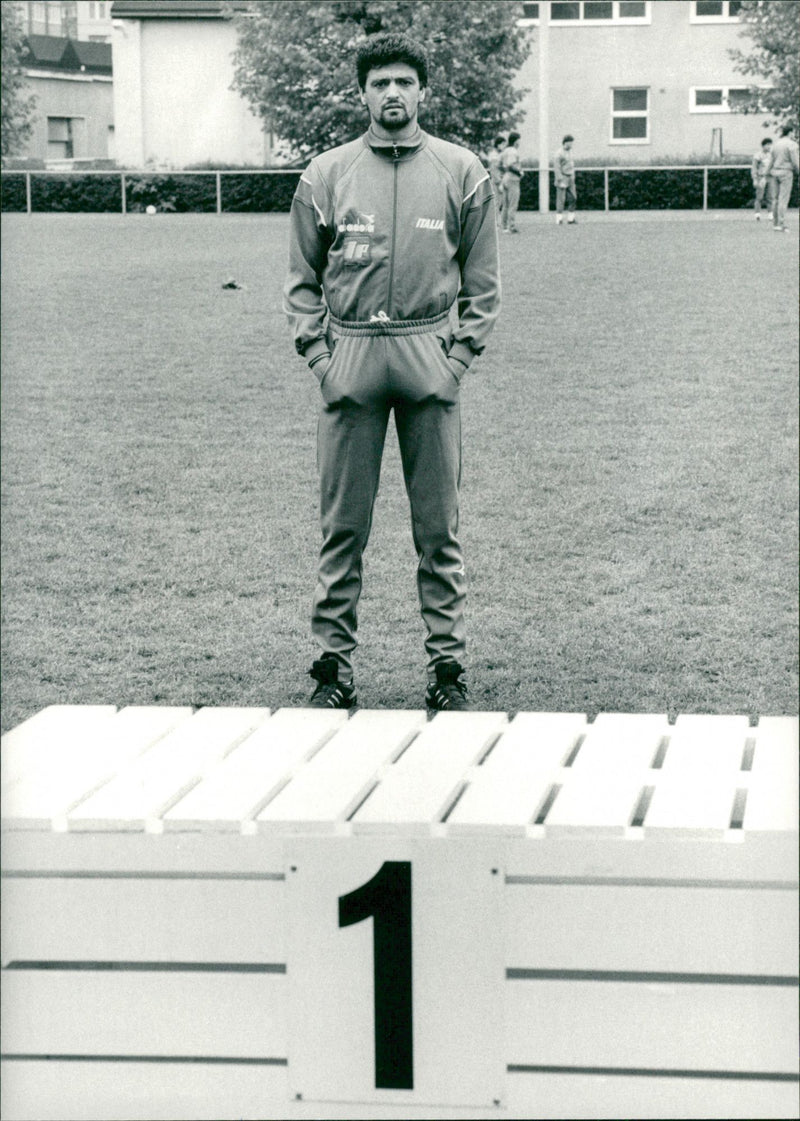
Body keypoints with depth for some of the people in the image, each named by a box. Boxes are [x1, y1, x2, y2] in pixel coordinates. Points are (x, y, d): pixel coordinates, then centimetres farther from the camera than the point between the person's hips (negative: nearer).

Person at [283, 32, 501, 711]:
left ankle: (448, 663, 10)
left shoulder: (463, 173, 6)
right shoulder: (326, 175, 7)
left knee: (439, 527, 3)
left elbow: (483, 280, 8)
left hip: (431, 356, 0)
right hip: (350, 357, 1)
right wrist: (318, 353, 0)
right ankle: (334, 664, 9)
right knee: (343, 526, 2)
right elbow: (303, 279, 11)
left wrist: (460, 354, -1)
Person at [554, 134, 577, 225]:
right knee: (561, 199, -6)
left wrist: (573, 178, 19)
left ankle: (570, 219, 8)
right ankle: (559, 219, -3)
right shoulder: (559, 153, -13)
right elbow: (556, 168, -16)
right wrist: (560, 181, -19)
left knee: (573, 198, 4)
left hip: (570, 179, 8)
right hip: (562, 178, -8)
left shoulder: (569, 151, 13)